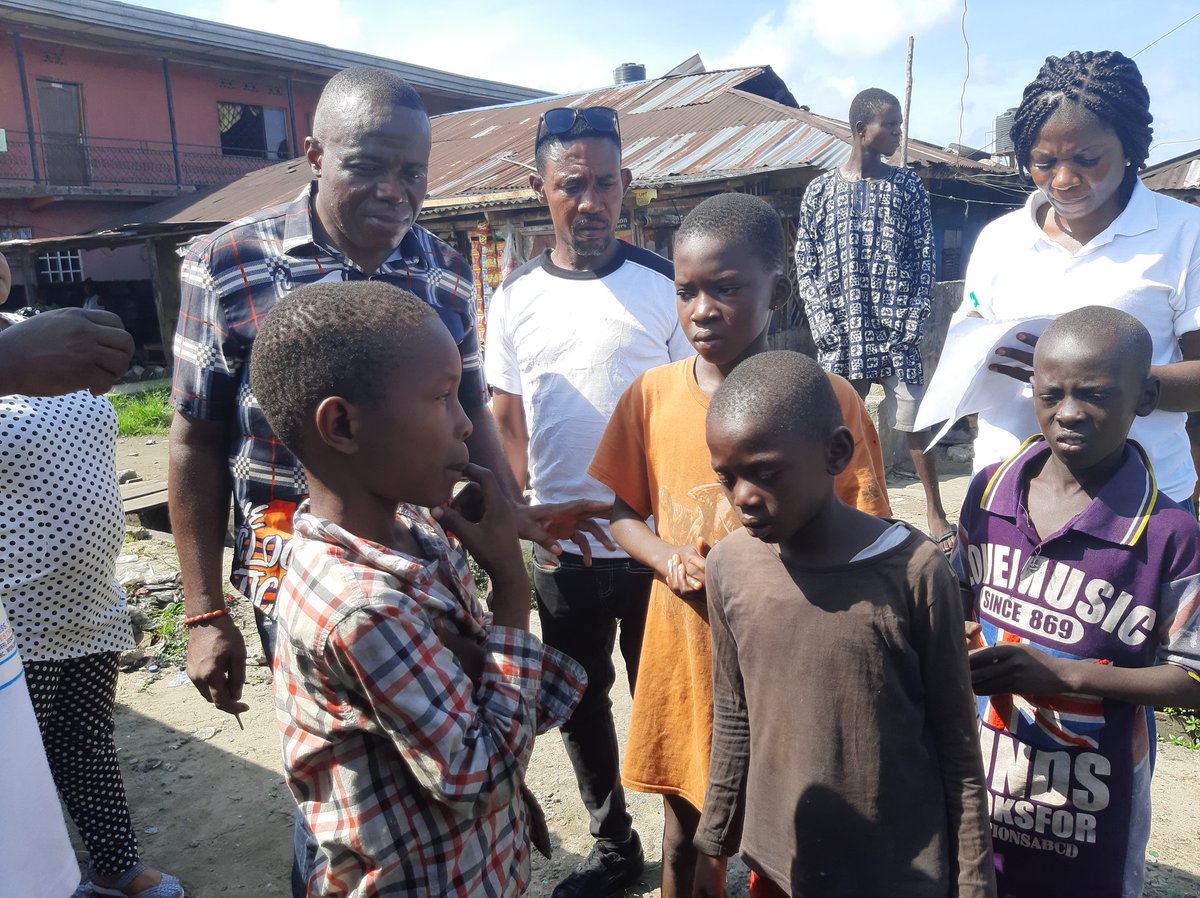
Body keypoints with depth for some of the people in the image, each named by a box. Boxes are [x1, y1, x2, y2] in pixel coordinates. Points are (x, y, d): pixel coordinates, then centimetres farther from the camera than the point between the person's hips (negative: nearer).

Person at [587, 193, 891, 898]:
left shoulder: (829, 400, -11)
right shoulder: (652, 395, -4)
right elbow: (623, 510, 5)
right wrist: (669, 560, -13)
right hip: (686, 648, 2)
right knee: (685, 824, 20)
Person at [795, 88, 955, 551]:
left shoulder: (908, 186, 6)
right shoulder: (820, 191, 3)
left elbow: (924, 258, 4)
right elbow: (806, 268, 2)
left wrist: (913, 320, -6)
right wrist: (826, 325, -7)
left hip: (897, 331, 0)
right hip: (841, 335, 0)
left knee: (915, 423, 4)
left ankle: (935, 513, 20)